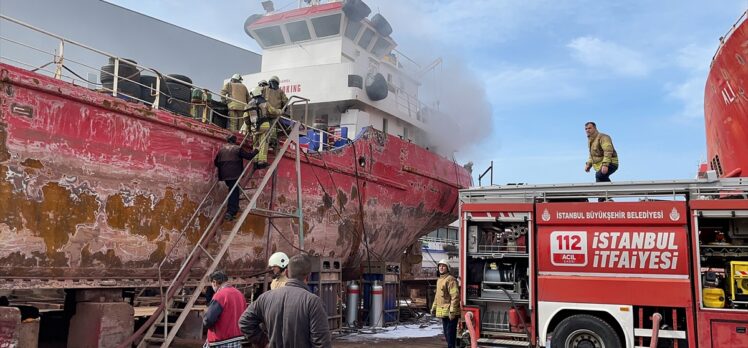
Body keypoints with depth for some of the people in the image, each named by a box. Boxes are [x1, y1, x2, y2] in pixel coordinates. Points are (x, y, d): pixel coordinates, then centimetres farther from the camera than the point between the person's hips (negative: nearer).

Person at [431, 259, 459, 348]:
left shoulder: (450, 279, -13)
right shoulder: (439, 280, 16)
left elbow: (455, 296, -19)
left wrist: (452, 311, -23)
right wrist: (434, 307, 21)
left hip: (450, 312, -9)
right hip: (443, 312, 9)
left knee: (450, 334, -6)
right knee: (446, 333, 17)